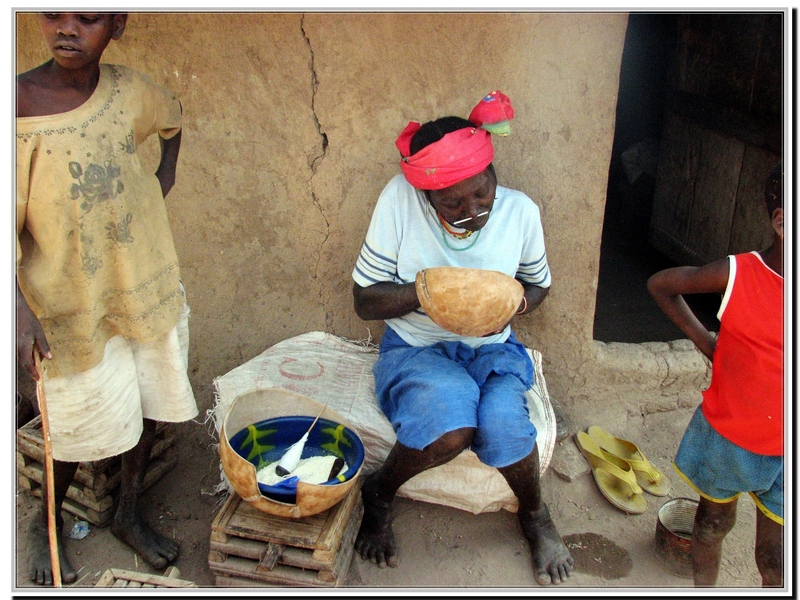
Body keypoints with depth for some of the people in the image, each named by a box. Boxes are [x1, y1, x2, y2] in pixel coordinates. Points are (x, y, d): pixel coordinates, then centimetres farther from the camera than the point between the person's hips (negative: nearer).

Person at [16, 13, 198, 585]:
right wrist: (20, 308, -29)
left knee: (148, 407, 15)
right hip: (71, 298, -4)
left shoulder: (129, 89, -4)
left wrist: (166, 174, 10)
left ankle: (129, 516, 39)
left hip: (147, 283, 5)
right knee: (83, 425, 7)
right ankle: (46, 525, 38)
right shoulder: (21, 103, -18)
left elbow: (172, 118, 22)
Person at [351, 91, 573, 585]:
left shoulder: (520, 211, -8)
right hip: (415, 349, -2)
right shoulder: (400, 198, -16)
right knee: (451, 427, -34)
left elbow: (538, 285, 10)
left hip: (492, 350, 2)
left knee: (504, 424, -30)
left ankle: (535, 513, 7)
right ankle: (378, 494, 1)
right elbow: (365, 301, -11)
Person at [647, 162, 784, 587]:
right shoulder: (737, 274, -18)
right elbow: (660, 283, -4)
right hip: (726, 437, -1)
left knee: (776, 557, 12)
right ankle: (703, 588, 48)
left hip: (784, 448, 1)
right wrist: (701, 338, -5)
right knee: (714, 522, 23)